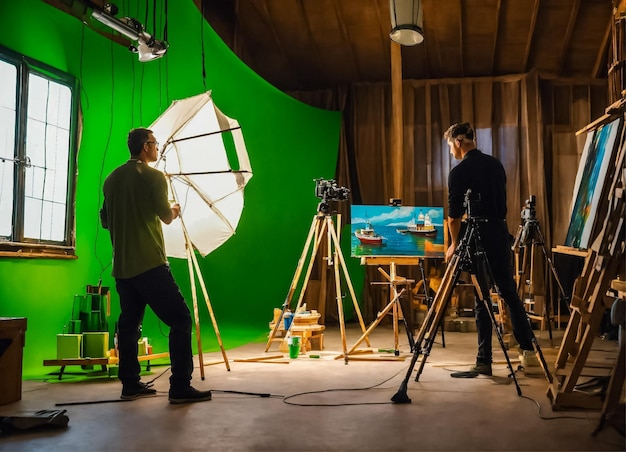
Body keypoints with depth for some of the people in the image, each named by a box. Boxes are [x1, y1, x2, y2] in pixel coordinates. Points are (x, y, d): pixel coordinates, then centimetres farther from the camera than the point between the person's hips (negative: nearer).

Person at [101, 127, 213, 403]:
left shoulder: (112, 179, 12)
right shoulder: (153, 176, -7)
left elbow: (105, 220, 19)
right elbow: (166, 217, -5)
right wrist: (174, 211, 17)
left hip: (121, 266, 7)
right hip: (150, 264, -7)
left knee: (129, 323, 13)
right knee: (180, 320, -4)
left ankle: (130, 385, 16)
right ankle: (180, 387, -7)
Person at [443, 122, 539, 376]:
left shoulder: (459, 172, -9)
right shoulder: (495, 164, 10)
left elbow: (454, 214, -7)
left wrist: (455, 244, 7)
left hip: (477, 238, -5)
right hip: (500, 234, 5)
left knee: (481, 299, 0)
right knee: (509, 293, 12)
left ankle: (484, 361, 4)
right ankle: (528, 350, 13)